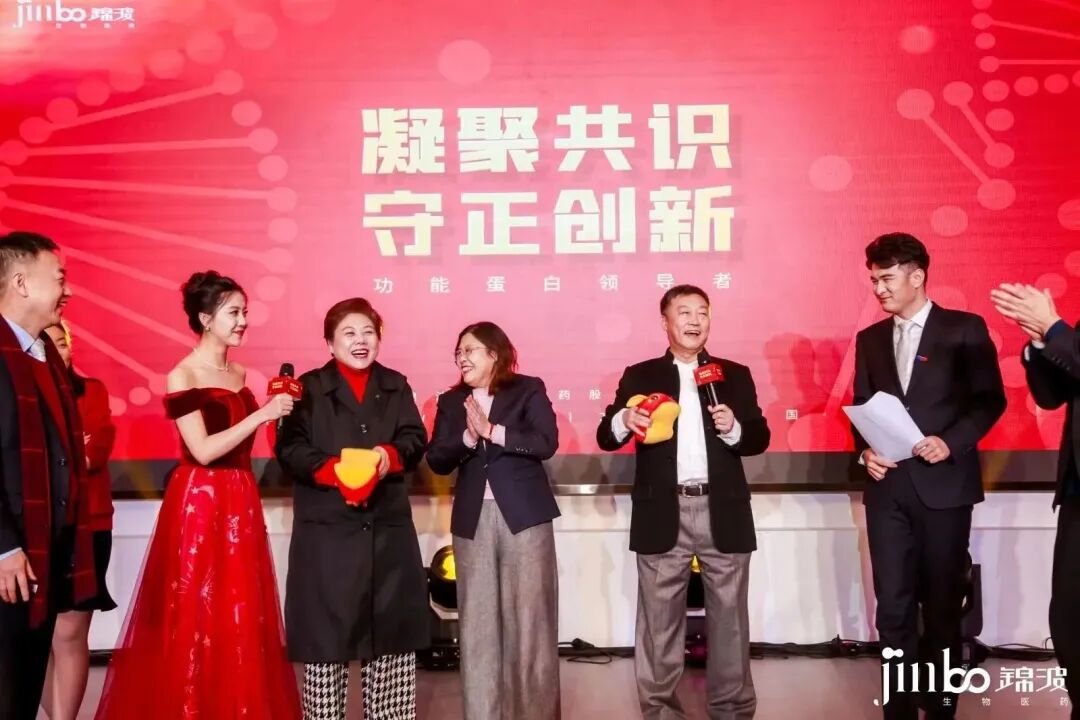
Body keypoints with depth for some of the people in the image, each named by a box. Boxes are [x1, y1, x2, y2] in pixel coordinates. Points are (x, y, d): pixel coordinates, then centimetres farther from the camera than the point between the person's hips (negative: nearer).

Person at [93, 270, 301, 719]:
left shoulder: (239, 372, 10)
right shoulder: (182, 377, -10)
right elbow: (204, 451, -18)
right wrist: (262, 415, -19)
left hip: (240, 500, 7)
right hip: (199, 503, -7)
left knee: (240, 615, 10)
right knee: (195, 615, 2)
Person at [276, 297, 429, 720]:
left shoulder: (396, 385, 12)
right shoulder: (310, 387, 1)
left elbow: (415, 439, 3)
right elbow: (290, 447, -9)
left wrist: (390, 456, -18)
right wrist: (334, 470, -24)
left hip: (388, 527, 4)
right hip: (327, 530, -3)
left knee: (393, 627, 9)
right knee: (326, 628, 2)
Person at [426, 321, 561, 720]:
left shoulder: (529, 390, 1)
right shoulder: (451, 401, 11)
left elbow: (546, 442, -12)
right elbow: (437, 460, 3)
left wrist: (491, 430, -15)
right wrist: (468, 437, -14)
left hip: (524, 515, -3)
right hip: (473, 519, 3)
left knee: (530, 618, 1)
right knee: (478, 622, 6)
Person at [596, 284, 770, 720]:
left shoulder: (735, 375, 11)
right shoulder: (640, 376, 7)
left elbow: (760, 439, 8)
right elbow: (606, 437, 1)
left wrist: (734, 428, -13)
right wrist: (624, 420, -21)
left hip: (723, 513, 1)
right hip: (663, 514, -1)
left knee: (729, 616, 8)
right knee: (660, 618, 6)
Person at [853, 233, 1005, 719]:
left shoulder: (964, 329, 0)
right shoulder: (870, 338, 12)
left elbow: (990, 399, -3)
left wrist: (952, 442, -17)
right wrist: (865, 451, -5)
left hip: (944, 484, -3)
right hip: (888, 486, 3)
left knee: (943, 603, 8)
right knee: (893, 606, 2)